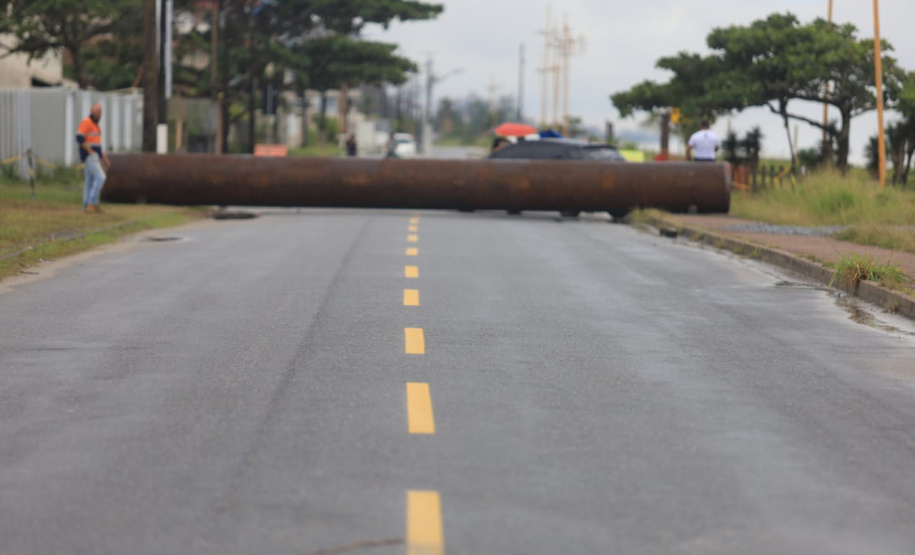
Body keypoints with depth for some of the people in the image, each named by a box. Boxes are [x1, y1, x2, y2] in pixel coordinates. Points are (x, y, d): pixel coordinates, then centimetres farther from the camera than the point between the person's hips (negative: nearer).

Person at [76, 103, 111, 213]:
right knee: (100, 177, -16)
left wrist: (104, 158, 20)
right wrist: (91, 152, -20)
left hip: (94, 157, 10)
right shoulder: (86, 123, -13)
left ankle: (87, 207, 7)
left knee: (90, 181, 7)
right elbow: (80, 139, -22)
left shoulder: (95, 125, 18)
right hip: (89, 156, -10)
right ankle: (92, 204, -15)